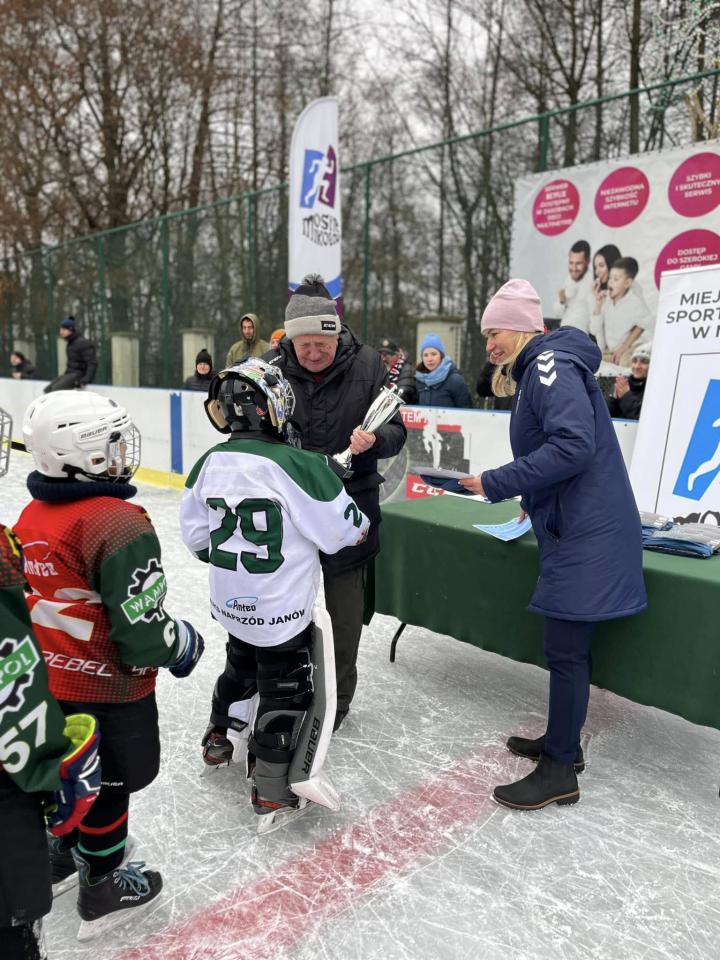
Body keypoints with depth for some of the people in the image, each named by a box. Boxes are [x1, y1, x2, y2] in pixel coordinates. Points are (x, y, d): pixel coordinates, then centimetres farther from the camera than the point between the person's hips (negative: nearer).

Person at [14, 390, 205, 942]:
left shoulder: (31, 516, -2)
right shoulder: (120, 526, -29)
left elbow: (27, 598, 10)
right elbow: (142, 636, -28)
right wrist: (184, 643, -8)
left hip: (48, 683, 8)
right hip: (108, 693, -7)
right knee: (110, 783, 14)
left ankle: (65, 854, 51)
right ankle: (101, 891, 34)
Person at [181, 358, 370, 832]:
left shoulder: (211, 462, -5)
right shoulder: (299, 465, -23)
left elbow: (196, 534, 5)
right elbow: (346, 530, -14)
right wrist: (361, 524, 8)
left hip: (232, 602, 7)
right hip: (282, 610, -6)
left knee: (242, 666, 29)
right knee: (285, 691, 9)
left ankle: (218, 739, 50)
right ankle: (272, 794, 19)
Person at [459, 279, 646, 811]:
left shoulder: (550, 364, -13)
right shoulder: (536, 371, 17)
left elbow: (574, 445, -26)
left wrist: (496, 484, -21)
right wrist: (534, 500, 12)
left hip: (587, 533, -10)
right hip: (574, 526, 10)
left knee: (566, 650, -1)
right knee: (569, 644, 18)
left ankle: (560, 772, 12)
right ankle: (563, 742, 33)